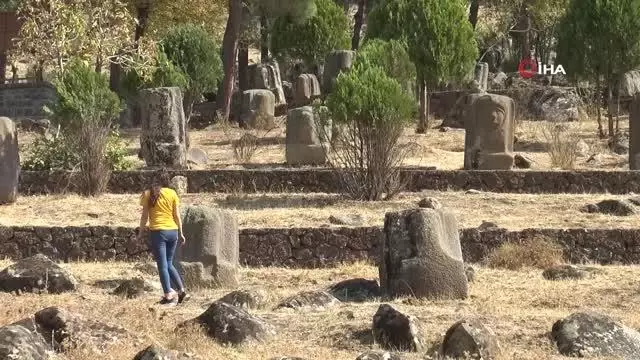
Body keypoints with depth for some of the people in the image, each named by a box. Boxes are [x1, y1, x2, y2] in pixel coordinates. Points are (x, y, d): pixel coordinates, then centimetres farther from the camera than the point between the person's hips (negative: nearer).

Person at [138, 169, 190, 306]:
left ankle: (168, 295, -6)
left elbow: (144, 216, -1)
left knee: (162, 265, 0)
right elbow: (177, 216, 5)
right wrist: (180, 233, 13)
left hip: (158, 232, -3)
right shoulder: (172, 193, 4)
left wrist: (141, 232, 10)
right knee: (169, 264, 17)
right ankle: (181, 290, 11)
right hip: (172, 231, 3)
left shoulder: (148, 194, -1)